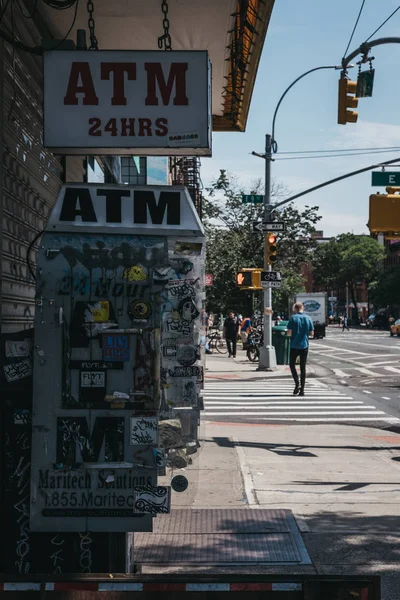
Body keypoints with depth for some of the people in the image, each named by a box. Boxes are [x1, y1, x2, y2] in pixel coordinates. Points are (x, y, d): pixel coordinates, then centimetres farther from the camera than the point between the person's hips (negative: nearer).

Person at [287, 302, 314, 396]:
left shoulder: (293, 318, -9)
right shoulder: (308, 319, 1)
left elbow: (289, 332, -12)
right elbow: (311, 333, 3)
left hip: (294, 346, -3)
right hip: (304, 346, 3)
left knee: (292, 364, 13)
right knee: (303, 367, 9)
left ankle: (297, 384, -6)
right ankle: (302, 390, 8)